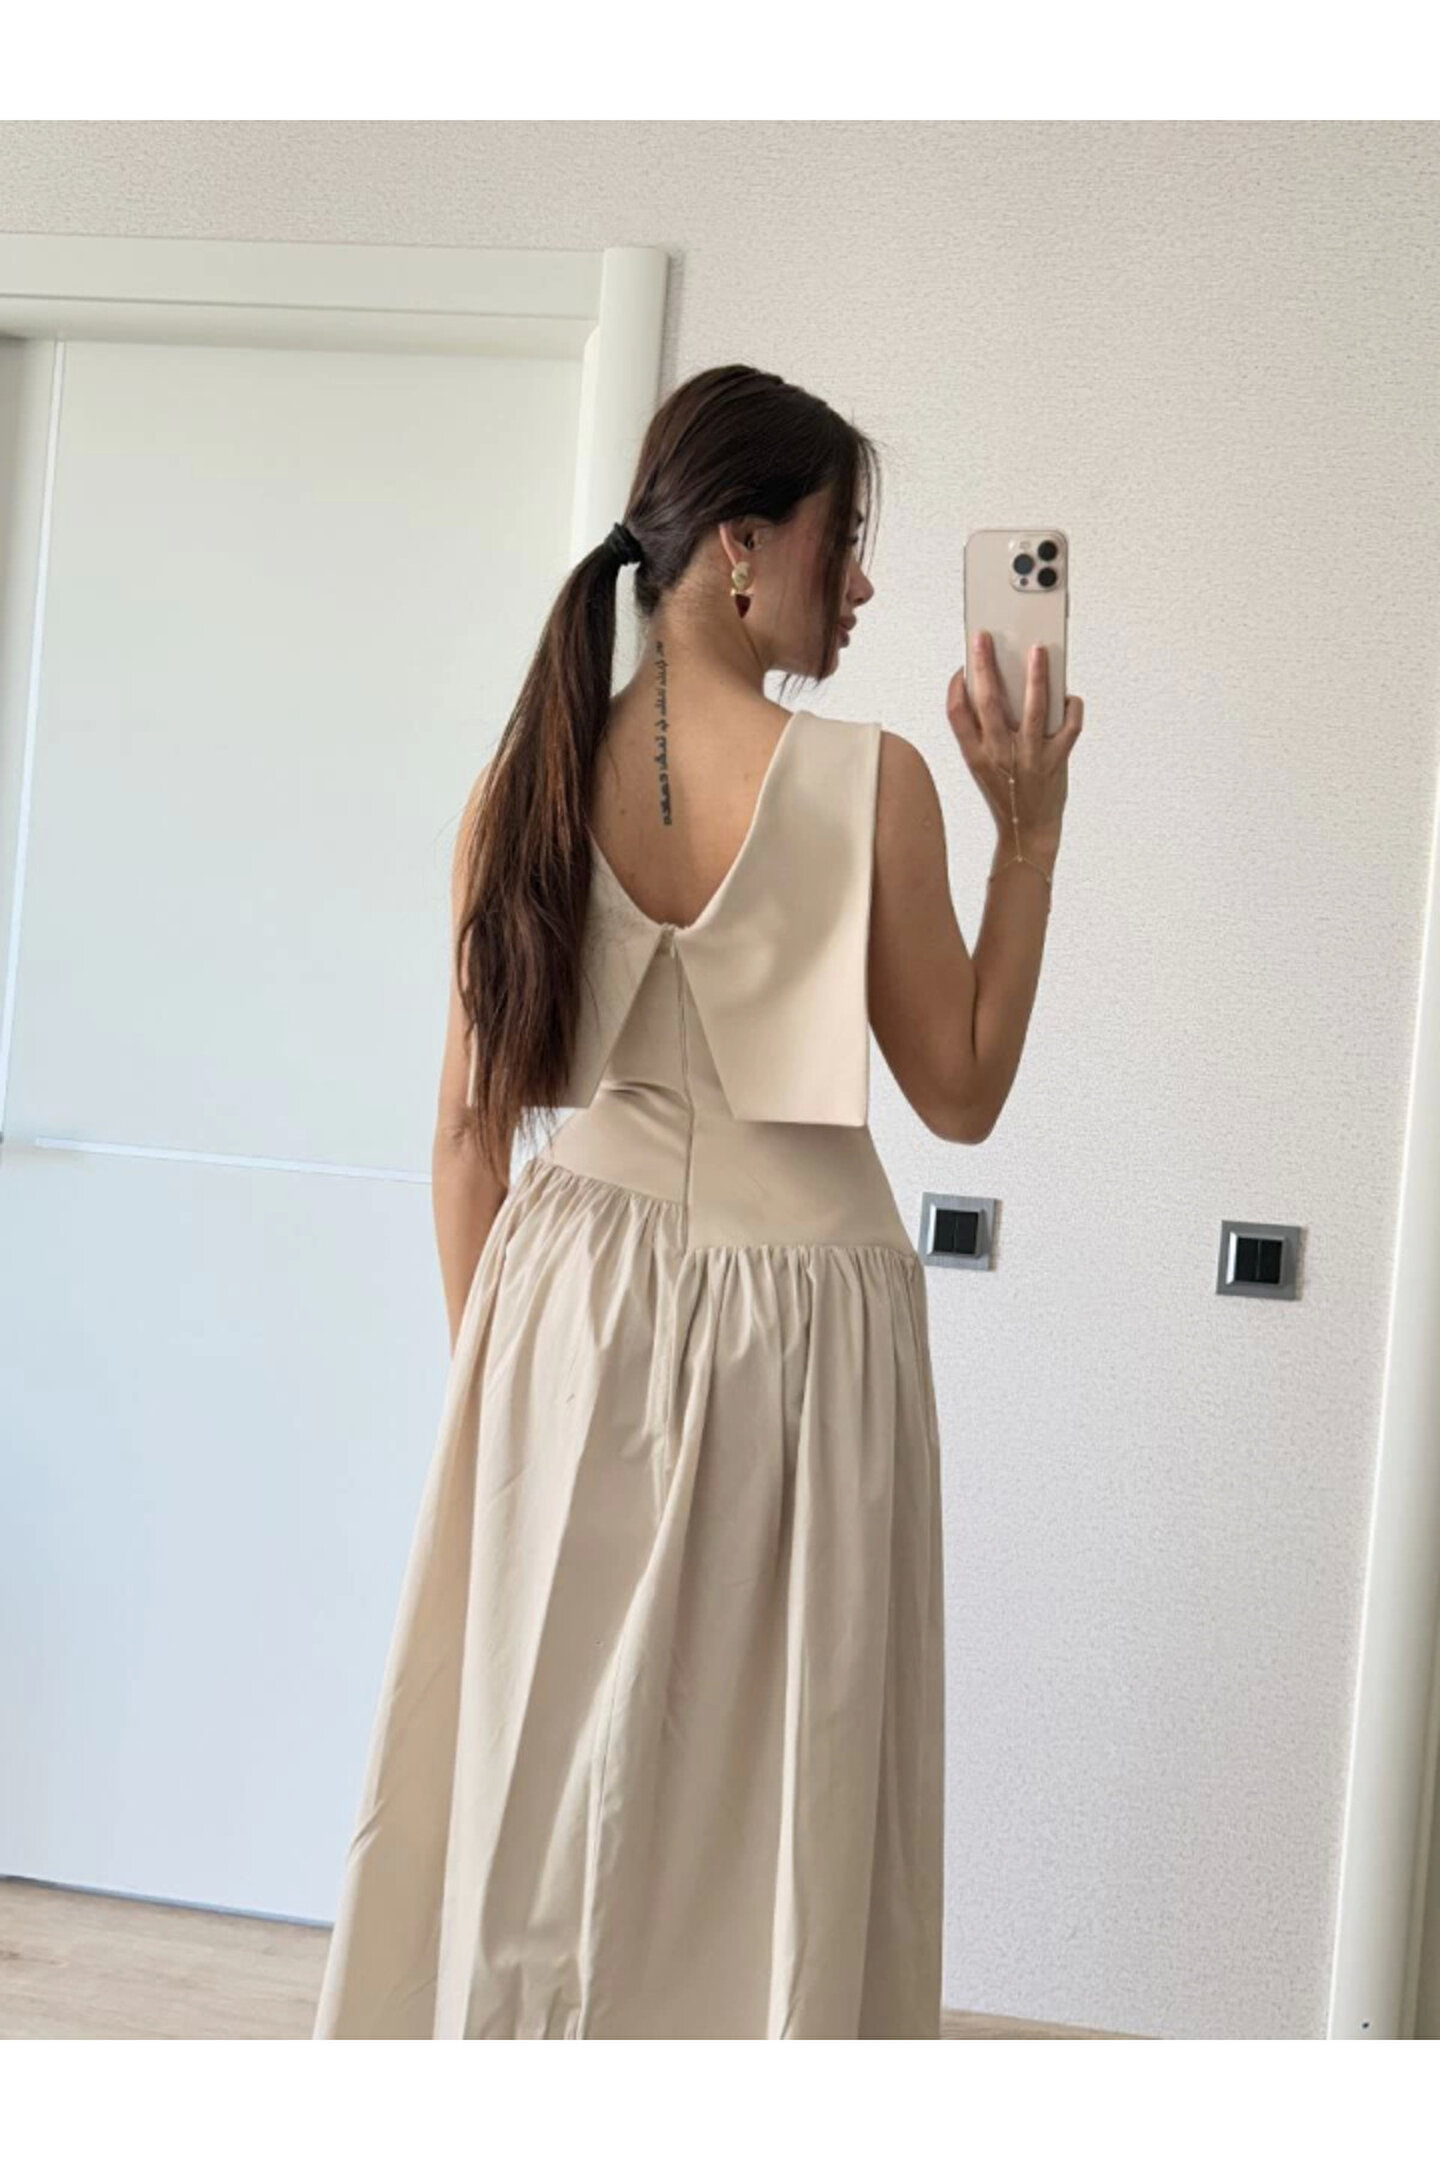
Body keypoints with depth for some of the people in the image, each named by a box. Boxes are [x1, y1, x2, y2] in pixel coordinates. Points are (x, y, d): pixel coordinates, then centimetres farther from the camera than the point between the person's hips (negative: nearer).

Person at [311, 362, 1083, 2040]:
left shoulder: (531, 779, -1)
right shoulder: (869, 784, -12)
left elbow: (469, 1128, 2)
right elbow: (961, 1092, -4)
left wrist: (488, 1366, 12)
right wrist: (1030, 834, -2)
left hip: (572, 1312, 4)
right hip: (795, 1312, -3)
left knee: (541, 1776, 14)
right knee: (774, 1804, 10)